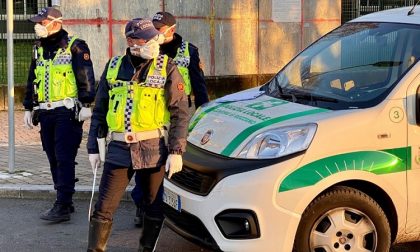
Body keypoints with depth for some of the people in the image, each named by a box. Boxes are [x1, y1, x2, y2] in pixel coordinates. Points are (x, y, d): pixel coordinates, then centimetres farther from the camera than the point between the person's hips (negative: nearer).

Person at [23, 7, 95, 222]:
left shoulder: (75, 47, -5)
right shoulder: (39, 49, 17)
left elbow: (86, 78, -8)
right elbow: (32, 81, 23)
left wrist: (85, 105, -13)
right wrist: (28, 108, 21)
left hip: (67, 112, -7)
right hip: (46, 113, 7)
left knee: (64, 159, -10)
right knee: (54, 159, 9)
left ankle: (62, 206, -10)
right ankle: (65, 201, 19)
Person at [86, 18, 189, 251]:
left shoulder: (166, 68, -1)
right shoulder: (113, 67, 8)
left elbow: (180, 112, -3)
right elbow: (99, 111, 14)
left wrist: (176, 151, -9)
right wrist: (93, 147, 9)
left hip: (155, 149, -2)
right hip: (119, 148, 2)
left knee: (154, 207, 9)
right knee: (103, 208, -1)